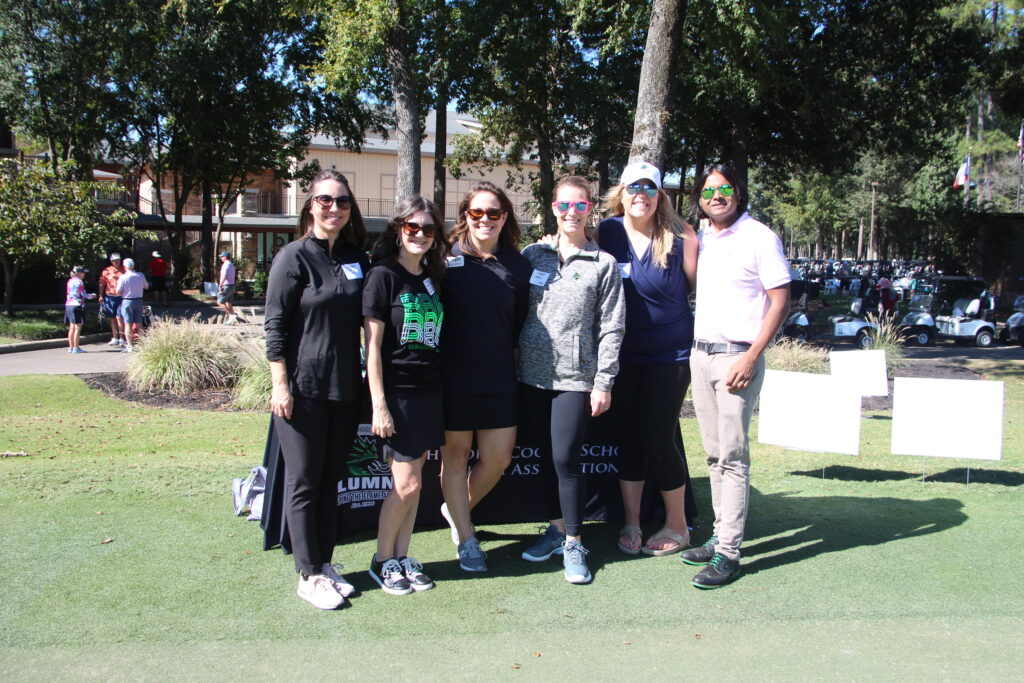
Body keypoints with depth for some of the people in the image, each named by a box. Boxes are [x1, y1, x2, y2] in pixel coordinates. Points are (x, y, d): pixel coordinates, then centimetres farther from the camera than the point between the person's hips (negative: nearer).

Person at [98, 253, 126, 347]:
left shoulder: (124, 269, 3)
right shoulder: (106, 271, 6)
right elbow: (102, 284, 10)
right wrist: (100, 296, 4)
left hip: (121, 297, -3)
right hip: (110, 297, 3)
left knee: (119, 317, -11)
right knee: (112, 318, 10)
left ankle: (121, 338, -7)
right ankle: (114, 338, 19)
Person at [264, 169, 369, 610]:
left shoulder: (357, 259, 10)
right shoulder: (294, 257, -6)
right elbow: (274, 325, -8)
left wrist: (368, 382, 12)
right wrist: (280, 385, -13)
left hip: (345, 388, 6)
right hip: (303, 389, -5)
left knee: (331, 480, 13)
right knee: (303, 483, 3)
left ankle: (325, 565, 24)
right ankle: (308, 577, 13)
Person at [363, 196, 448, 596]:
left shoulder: (433, 279, 12)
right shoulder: (384, 275, -8)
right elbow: (372, 345, -11)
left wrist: (441, 391, 8)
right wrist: (379, 405, -15)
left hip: (429, 393, 6)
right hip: (396, 393, -6)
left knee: (412, 482, 11)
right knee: (407, 484, -3)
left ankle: (402, 556, 23)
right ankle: (382, 561, 15)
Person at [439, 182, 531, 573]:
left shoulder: (517, 265, 4)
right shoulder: (446, 257, -3)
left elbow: (521, 324, 11)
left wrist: (513, 364, 7)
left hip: (499, 379, 3)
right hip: (453, 376, -2)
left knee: (498, 457, 6)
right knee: (456, 453, 7)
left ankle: (458, 509, 35)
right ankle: (465, 539, 22)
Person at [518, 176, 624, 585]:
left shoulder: (603, 264, 1)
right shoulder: (533, 255, 8)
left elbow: (611, 327, -1)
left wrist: (603, 382, -5)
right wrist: (512, 364, 4)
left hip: (575, 378, -3)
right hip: (533, 374, 3)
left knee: (566, 458, -7)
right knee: (547, 455, 12)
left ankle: (574, 543, 8)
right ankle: (557, 528, 29)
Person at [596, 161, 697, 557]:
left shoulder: (680, 236, -10)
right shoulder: (607, 232, -2)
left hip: (670, 353, -3)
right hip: (623, 353, 3)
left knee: (657, 437, -1)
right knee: (627, 436, 9)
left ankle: (678, 526, 18)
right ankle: (630, 524, 24)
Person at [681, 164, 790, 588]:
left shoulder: (759, 238, -6)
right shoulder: (700, 240, 13)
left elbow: (781, 301, -9)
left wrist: (751, 357, -17)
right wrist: (688, 347, 11)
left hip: (737, 357, -7)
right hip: (700, 354, 7)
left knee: (732, 456, -7)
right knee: (715, 454, 11)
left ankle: (728, 553, -3)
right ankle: (720, 535, 20)